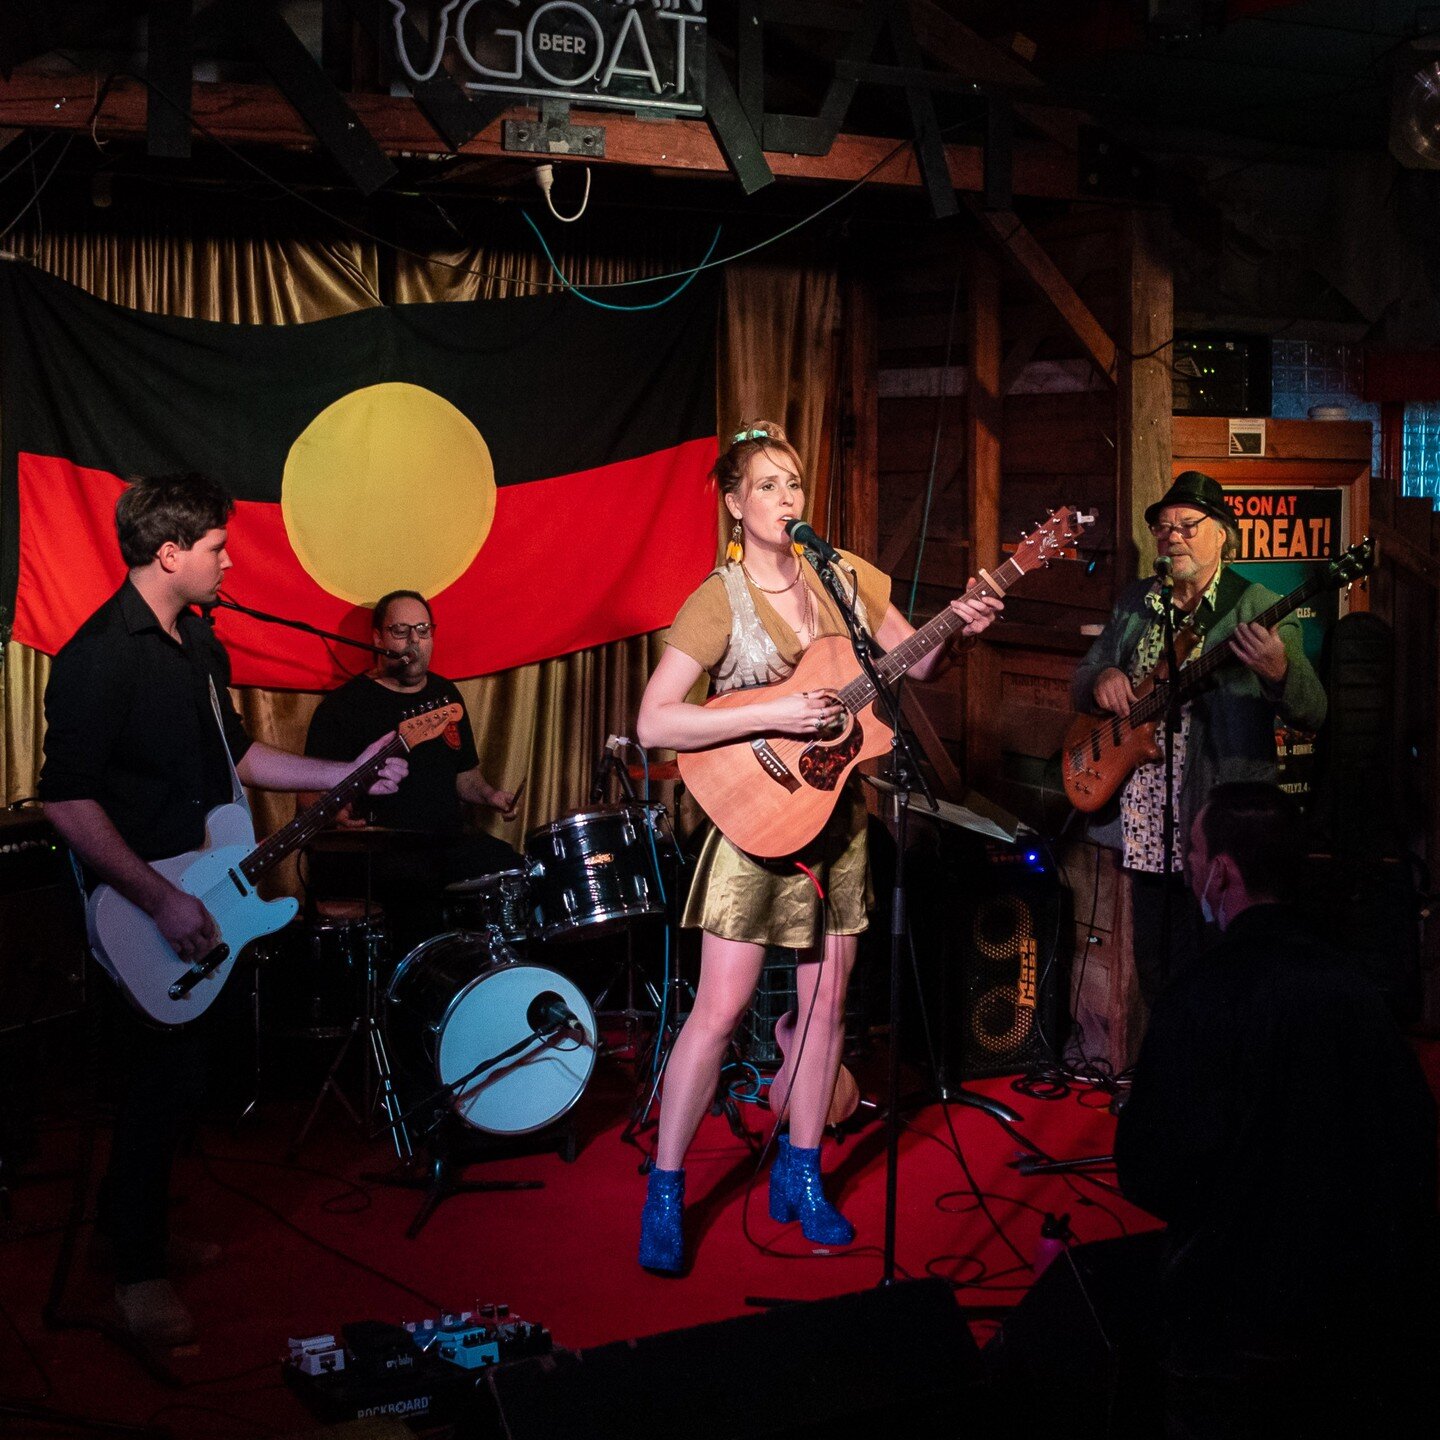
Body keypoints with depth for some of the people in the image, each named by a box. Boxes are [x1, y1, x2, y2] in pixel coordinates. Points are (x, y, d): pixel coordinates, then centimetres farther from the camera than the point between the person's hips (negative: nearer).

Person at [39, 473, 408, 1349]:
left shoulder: (199, 642, 11)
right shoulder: (101, 655, -19)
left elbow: (232, 753, 20)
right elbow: (66, 798, -23)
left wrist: (346, 774, 11)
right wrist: (161, 900, -25)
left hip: (202, 892, 9)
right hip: (139, 908, -9)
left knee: (185, 1073, 16)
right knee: (168, 1077, -5)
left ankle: (146, 1227, 32)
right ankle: (138, 1272, 10)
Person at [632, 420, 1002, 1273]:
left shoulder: (844, 576, 5)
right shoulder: (719, 601, -11)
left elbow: (913, 665, 12)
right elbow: (655, 723, -19)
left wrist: (959, 629, -8)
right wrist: (772, 716, -25)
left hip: (841, 814, 5)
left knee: (827, 1003, 9)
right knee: (721, 1010, -6)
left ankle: (800, 1176, 24)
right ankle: (664, 1191, 6)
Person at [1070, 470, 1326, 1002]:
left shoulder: (1258, 609, -5)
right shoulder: (1135, 603, 12)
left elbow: (1313, 715, -12)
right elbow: (1080, 685, 17)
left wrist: (1279, 670, -34)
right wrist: (1102, 678, -8)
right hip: (1143, 823, 5)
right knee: (1154, 980, 14)